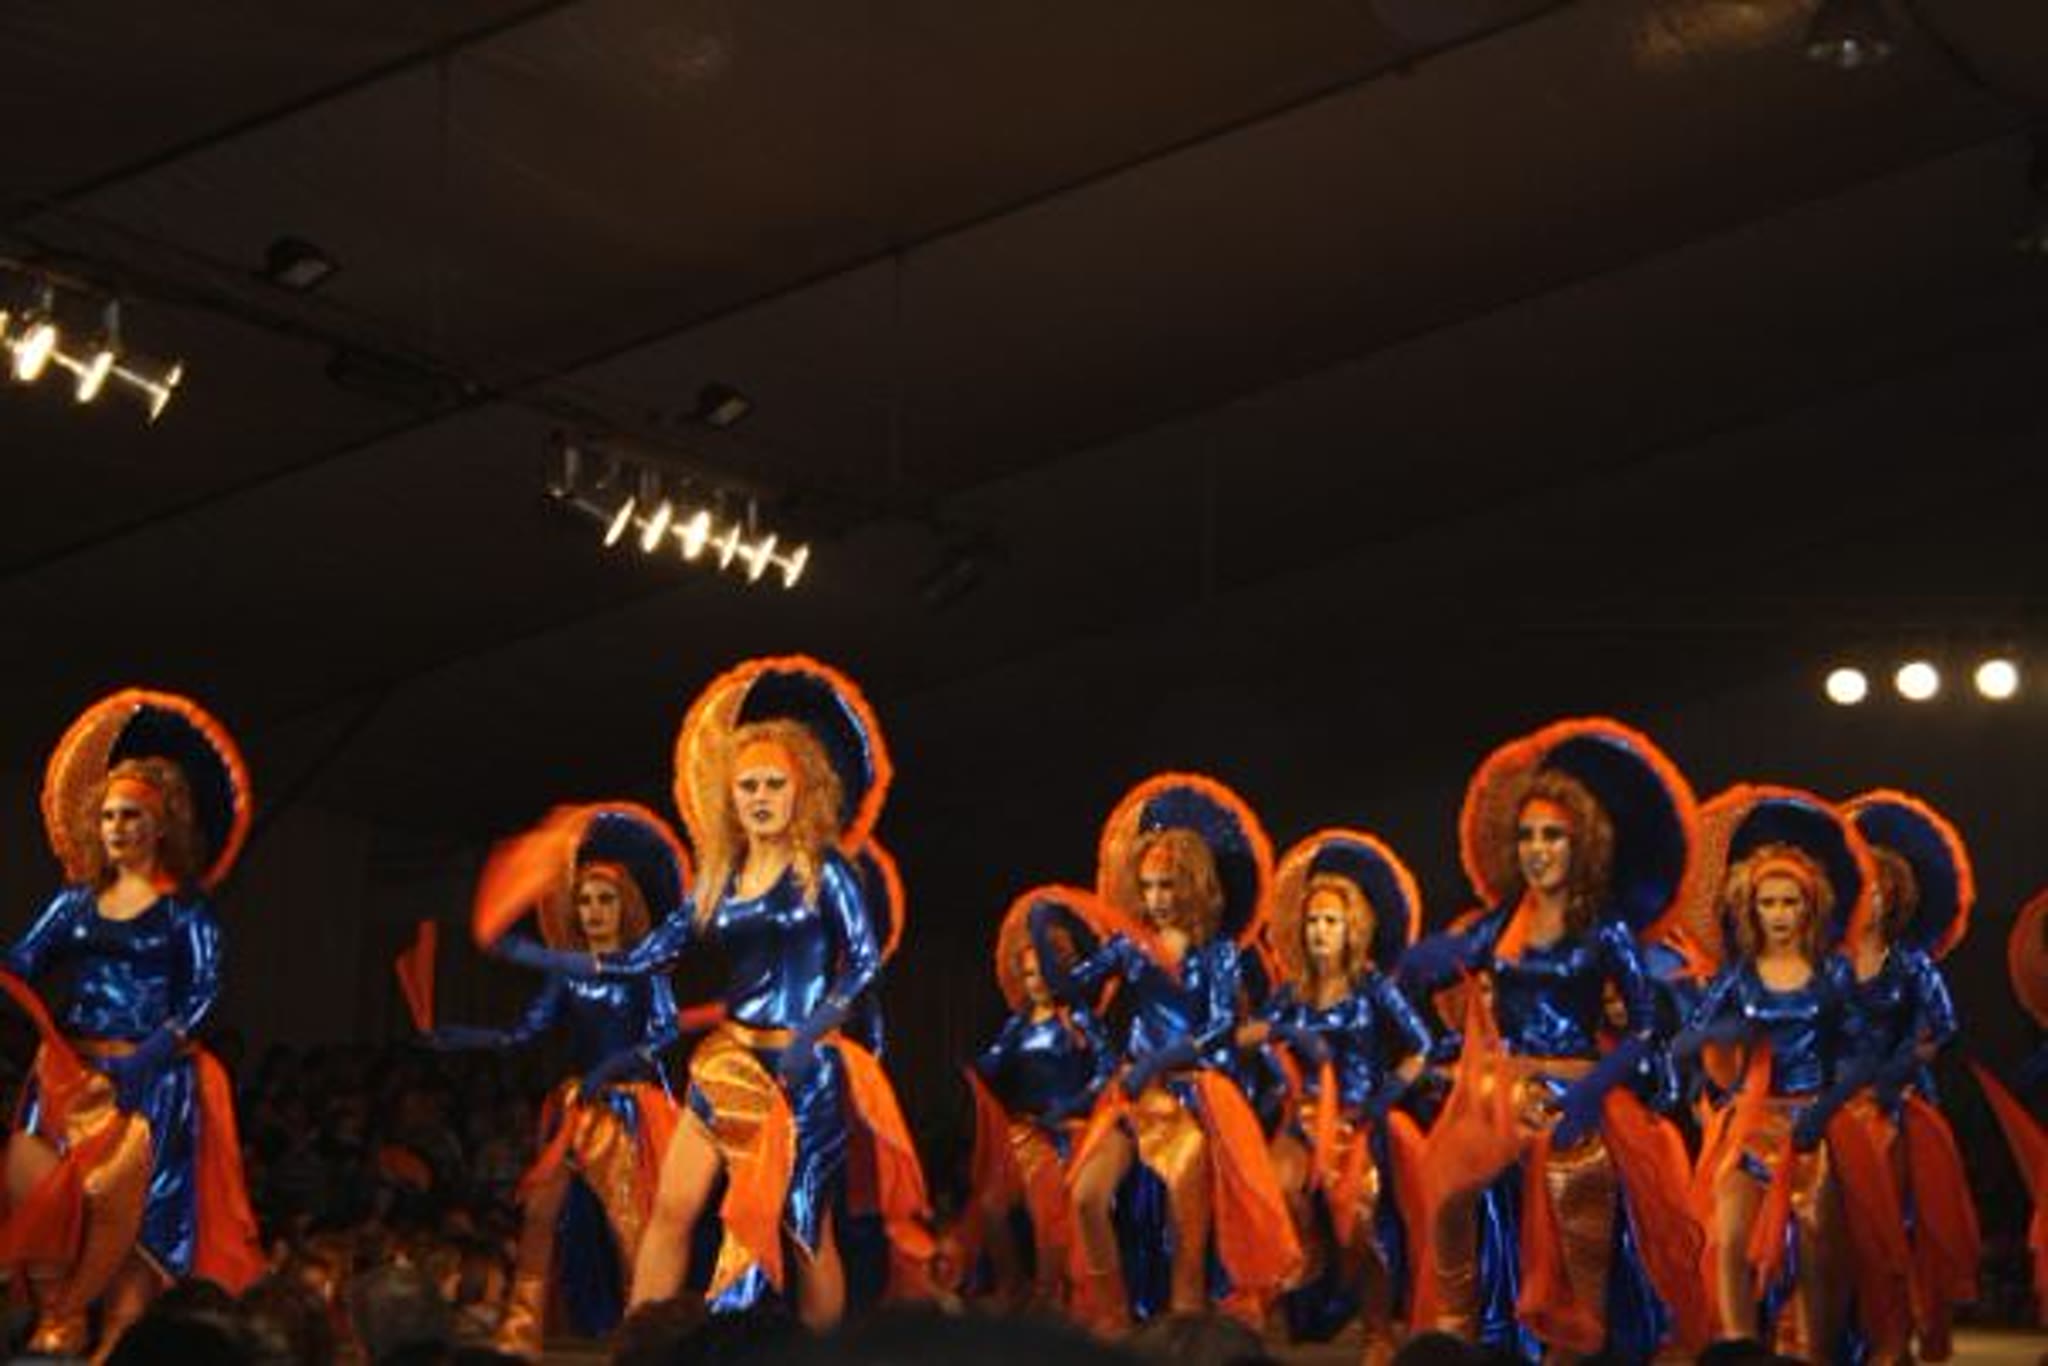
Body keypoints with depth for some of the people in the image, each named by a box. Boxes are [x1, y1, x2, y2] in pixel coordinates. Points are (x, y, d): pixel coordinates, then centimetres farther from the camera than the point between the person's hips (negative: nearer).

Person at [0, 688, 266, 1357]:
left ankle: (118, 1338, -7)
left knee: (120, 1197, -21)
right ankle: (56, 1320, -7)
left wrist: (142, 1062, -19)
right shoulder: (77, 899, 15)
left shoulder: (184, 906, 3)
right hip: (68, 1071, 4)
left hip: (151, 1075, -4)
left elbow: (201, 994, -7)